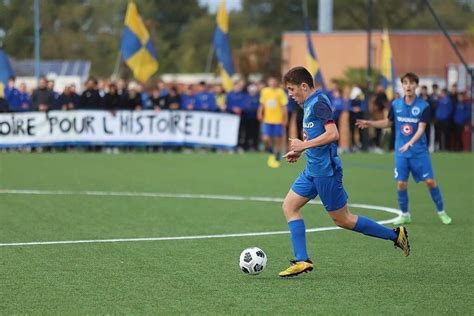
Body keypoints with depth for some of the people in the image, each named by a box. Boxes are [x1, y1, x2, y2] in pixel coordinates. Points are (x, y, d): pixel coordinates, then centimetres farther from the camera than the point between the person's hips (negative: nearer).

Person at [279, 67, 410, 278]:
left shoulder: (318, 102, -16)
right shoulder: (310, 103, 14)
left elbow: (332, 134, -26)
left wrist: (303, 145, -21)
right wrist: (300, 151, 16)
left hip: (325, 170, -10)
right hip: (313, 169, 10)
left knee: (342, 220, -2)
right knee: (289, 206, 5)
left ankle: (394, 235, 7)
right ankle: (302, 261, 2)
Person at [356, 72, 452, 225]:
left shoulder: (423, 106, -9)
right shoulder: (396, 104, 2)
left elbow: (421, 129, -18)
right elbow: (388, 122, 18)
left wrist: (410, 143, -32)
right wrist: (369, 123, 7)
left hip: (419, 151, -3)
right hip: (401, 152, 3)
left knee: (430, 181, -6)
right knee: (401, 183, -1)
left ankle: (441, 212, 10)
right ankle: (405, 215, 16)